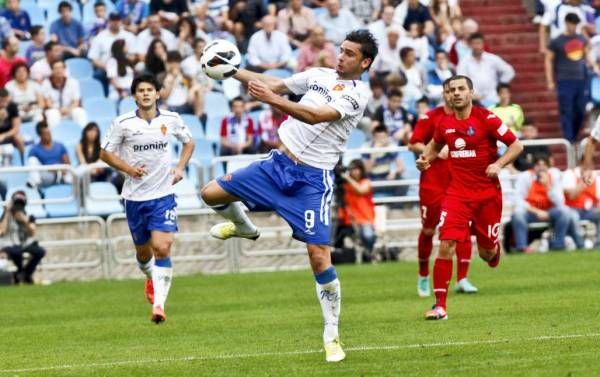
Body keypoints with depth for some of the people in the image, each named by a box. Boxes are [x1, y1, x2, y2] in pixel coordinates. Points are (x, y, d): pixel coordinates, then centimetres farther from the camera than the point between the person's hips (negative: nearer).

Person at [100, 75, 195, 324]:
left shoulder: (171, 120, 0)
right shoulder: (123, 123, -5)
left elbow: (189, 143, 18)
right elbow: (105, 153, 2)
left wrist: (180, 168, 2)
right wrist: (128, 169, -13)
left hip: (163, 194, -1)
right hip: (135, 196, 1)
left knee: (162, 247, -17)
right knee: (143, 251, 14)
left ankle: (159, 304, -17)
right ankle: (151, 278, 48)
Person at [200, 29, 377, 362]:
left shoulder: (358, 93, -13)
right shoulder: (319, 75, 7)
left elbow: (316, 116, -26)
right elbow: (275, 84, 14)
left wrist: (272, 99, -35)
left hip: (312, 178, -6)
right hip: (279, 162, 6)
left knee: (319, 254, -13)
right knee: (211, 194, 1)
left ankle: (332, 334, -1)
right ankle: (243, 227, 35)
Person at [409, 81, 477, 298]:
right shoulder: (430, 118, -1)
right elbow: (413, 144, -2)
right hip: (433, 181, -1)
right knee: (428, 230, 6)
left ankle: (462, 279, -7)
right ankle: (423, 277, 24)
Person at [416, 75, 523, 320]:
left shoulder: (486, 119, -9)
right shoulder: (445, 123, 3)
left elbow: (516, 145, -5)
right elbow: (435, 145, 25)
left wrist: (499, 164, -20)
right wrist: (425, 159, 5)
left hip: (487, 193, -2)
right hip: (457, 192, 2)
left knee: (486, 252, 7)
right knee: (446, 245, -15)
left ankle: (495, 250, 48)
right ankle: (440, 306, -12)